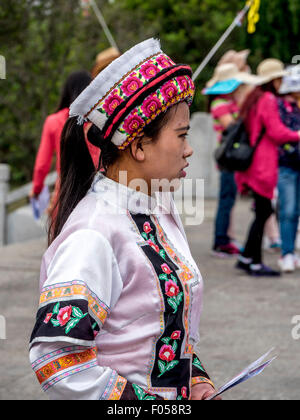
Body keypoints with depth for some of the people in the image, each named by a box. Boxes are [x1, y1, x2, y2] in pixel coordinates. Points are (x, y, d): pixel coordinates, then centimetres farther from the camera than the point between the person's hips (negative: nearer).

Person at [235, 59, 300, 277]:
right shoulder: (268, 101, -13)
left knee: (263, 210, 12)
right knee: (263, 212, -5)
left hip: (252, 161, 10)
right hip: (262, 165, -10)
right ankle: (254, 262, -2)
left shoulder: (254, 99, 17)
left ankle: (246, 258, 12)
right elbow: (277, 132, -18)